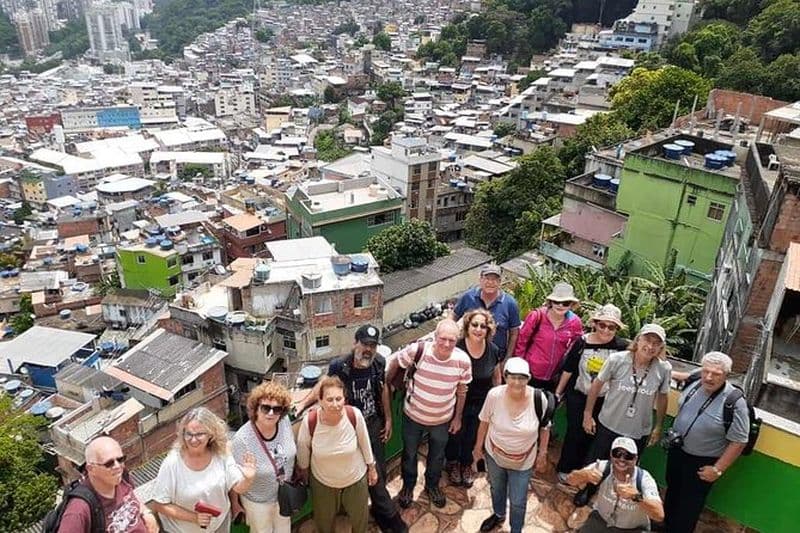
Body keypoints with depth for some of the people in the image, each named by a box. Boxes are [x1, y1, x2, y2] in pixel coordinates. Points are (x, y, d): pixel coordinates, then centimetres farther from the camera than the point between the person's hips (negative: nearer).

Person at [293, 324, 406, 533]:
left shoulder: (379, 363, -12)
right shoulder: (339, 366, -25)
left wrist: (388, 419, 9)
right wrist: (303, 404, -14)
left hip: (375, 423, 5)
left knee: (380, 469, 16)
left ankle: (379, 509, 42)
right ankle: (390, 516, 19)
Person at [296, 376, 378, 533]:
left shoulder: (355, 415, -30)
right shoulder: (309, 421, -32)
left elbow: (364, 443, -11)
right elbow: (303, 449, -10)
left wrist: (372, 468, 3)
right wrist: (303, 470, 6)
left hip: (355, 478, 1)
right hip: (322, 481, 0)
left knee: (360, 518, 27)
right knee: (324, 520, 27)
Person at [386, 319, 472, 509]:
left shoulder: (463, 360, -22)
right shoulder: (418, 350, -30)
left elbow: (461, 390, -6)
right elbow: (395, 362, -11)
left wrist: (458, 417, 3)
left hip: (442, 419, 1)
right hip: (413, 415, -1)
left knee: (437, 456, 26)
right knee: (409, 453, 22)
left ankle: (432, 486, 54)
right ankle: (408, 486, 50)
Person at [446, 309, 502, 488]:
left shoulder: (493, 351, -13)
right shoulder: (456, 349, -25)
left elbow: (496, 377, 3)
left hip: (481, 403, 3)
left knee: (472, 436, 21)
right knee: (455, 433, 16)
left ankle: (466, 464, 49)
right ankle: (452, 463, 46)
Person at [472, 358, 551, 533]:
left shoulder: (539, 398, -27)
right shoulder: (494, 395, -26)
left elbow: (544, 428, -8)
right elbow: (485, 422, -8)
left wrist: (542, 454, -1)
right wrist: (478, 447, 2)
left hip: (523, 461, -2)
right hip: (494, 455, 2)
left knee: (518, 502, 14)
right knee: (496, 488, 29)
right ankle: (498, 515, 60)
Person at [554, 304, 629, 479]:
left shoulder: (621, 346, -12)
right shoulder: (582, 342, -11)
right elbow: (568, 369, -3)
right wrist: (558, 392, 3)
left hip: (603, 401, 1)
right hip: (578, 396, -1)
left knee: (590, 435, 14)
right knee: (574, 432, 7)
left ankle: (579, 469, 34)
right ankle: (565, 468, 27)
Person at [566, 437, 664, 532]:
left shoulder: (644, 479, -25)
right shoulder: (603, 467, -20)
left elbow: (659, 515, -36)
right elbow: (570, 479, -24)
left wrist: (637, 496, -53)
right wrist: (585, 475, -46)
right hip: (600, 519, 2)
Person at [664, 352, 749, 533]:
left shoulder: (734, 402, -26)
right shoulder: (694, 385, -10)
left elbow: (738, 441, -21)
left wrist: (717, 469, -18)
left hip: (702, 463, -6)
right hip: (676, 452, 6)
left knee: (689, 504, 12)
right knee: (672, 492, 25)